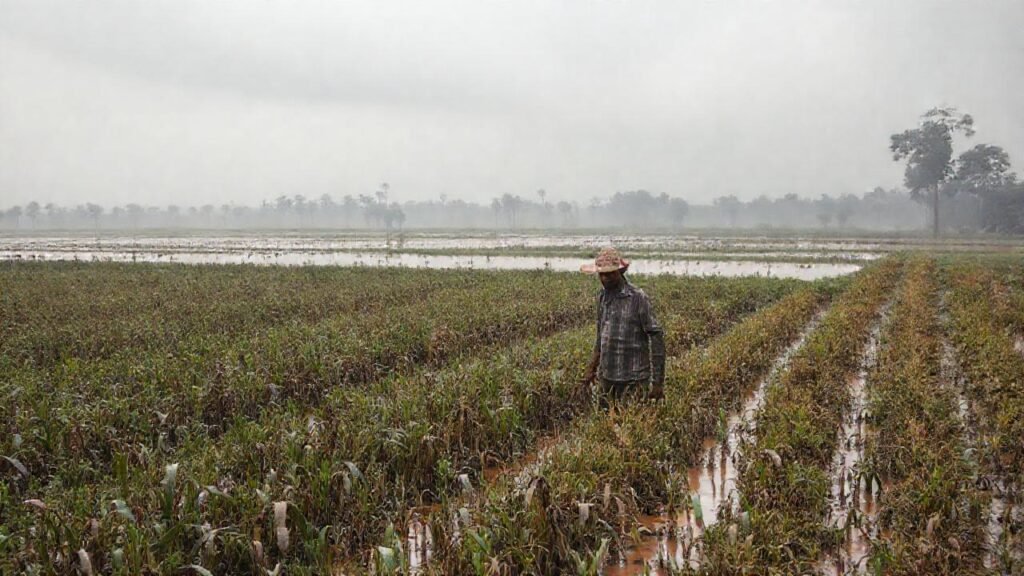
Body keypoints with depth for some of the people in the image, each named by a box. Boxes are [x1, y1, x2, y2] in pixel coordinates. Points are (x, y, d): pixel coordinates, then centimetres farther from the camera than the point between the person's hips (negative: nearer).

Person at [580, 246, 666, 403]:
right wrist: (592, 368, 17)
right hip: (607, 378, 6)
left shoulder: (638, 298, -11)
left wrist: (657, 381, -13)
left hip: (634, 380, -6)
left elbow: (656, 337, -11)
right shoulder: (603, 297, 8)